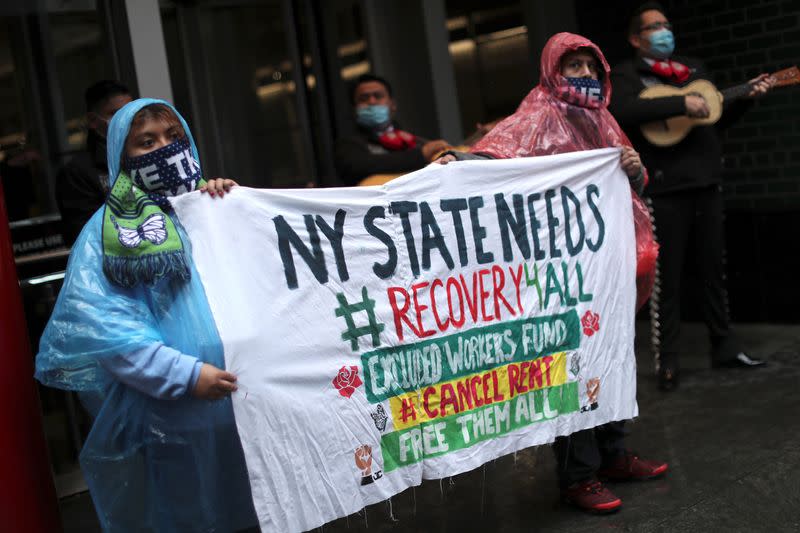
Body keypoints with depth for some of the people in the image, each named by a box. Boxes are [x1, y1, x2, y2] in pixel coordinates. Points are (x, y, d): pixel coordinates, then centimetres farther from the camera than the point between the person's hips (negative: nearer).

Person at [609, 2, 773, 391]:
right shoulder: (626, 75, -1)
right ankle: (666, 362, 6)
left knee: (714, 269, 13)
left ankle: (724, 347, 24)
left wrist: (747, 95, 7)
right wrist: (681, 103, -24)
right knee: (666, 278, -2)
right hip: (664, 188, -6)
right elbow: (623, 111, -23)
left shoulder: (694, 68, 19)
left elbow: (719, 119, 24)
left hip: (706, 182, 6)